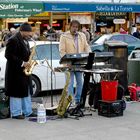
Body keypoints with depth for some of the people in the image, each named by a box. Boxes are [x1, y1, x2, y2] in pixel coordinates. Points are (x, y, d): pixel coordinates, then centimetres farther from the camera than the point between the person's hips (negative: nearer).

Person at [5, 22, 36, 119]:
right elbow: (8, 55, -20)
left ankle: (27, 112, 22)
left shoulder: (25, 40, 14)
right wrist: (22, 63, -21)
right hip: (16, 72, -9)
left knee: (27, 92, 13)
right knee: (16, 92, -3)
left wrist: (28, 61, 4)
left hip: (25, 70, 9)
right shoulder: (13, 40, -15)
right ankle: (16, 113, 6)